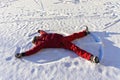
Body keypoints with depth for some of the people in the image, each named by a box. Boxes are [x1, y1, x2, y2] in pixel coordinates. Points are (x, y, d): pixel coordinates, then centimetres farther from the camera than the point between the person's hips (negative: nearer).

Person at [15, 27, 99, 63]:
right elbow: (43, 31, 41)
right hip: (62, 38, 7)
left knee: (75, 48, -22)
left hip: (62, 44, -7)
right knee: (75, 35, 28)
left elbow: (33, 50, -11)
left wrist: (22, 54, -9)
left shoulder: (41, 44, -4)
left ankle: (91, 57, -34)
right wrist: (40, 31, 63)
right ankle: (85, 32, 46)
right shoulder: (43, 35, 17)